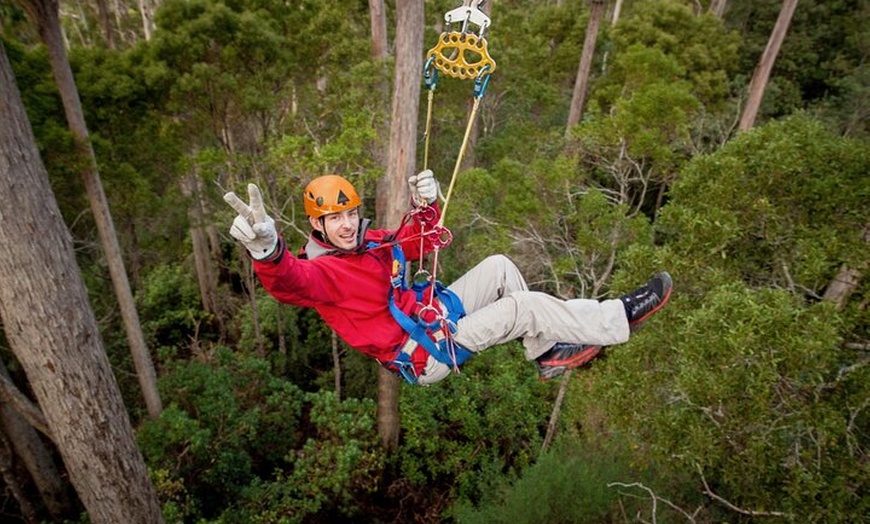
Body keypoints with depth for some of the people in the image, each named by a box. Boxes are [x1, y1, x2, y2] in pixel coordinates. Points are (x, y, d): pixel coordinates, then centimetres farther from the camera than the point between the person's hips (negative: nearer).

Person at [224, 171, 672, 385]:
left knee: (499, 266, 7)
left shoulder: (369, 242, 6)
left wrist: (425, 206, -7)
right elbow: (289, 280, -44)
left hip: (436, 311, 9)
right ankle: (620, 317, 4)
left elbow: (424, 240, 15)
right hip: (427, 354, -9)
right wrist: (266, 249, -67)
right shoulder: (322, 270, -19)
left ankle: (546, 354, 11)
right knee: (527, 307, -14)